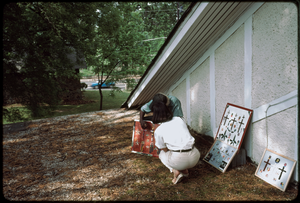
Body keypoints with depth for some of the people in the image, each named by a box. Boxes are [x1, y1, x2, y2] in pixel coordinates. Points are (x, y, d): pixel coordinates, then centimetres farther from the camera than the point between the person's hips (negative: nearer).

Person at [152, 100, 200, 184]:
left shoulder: (158, 131, 0)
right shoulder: (179, 119, 11)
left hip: (179, 159, -4)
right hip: (195, 158, 4)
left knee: (162, 154, 30)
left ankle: (175, 171, 6)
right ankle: (185, 170, 17)